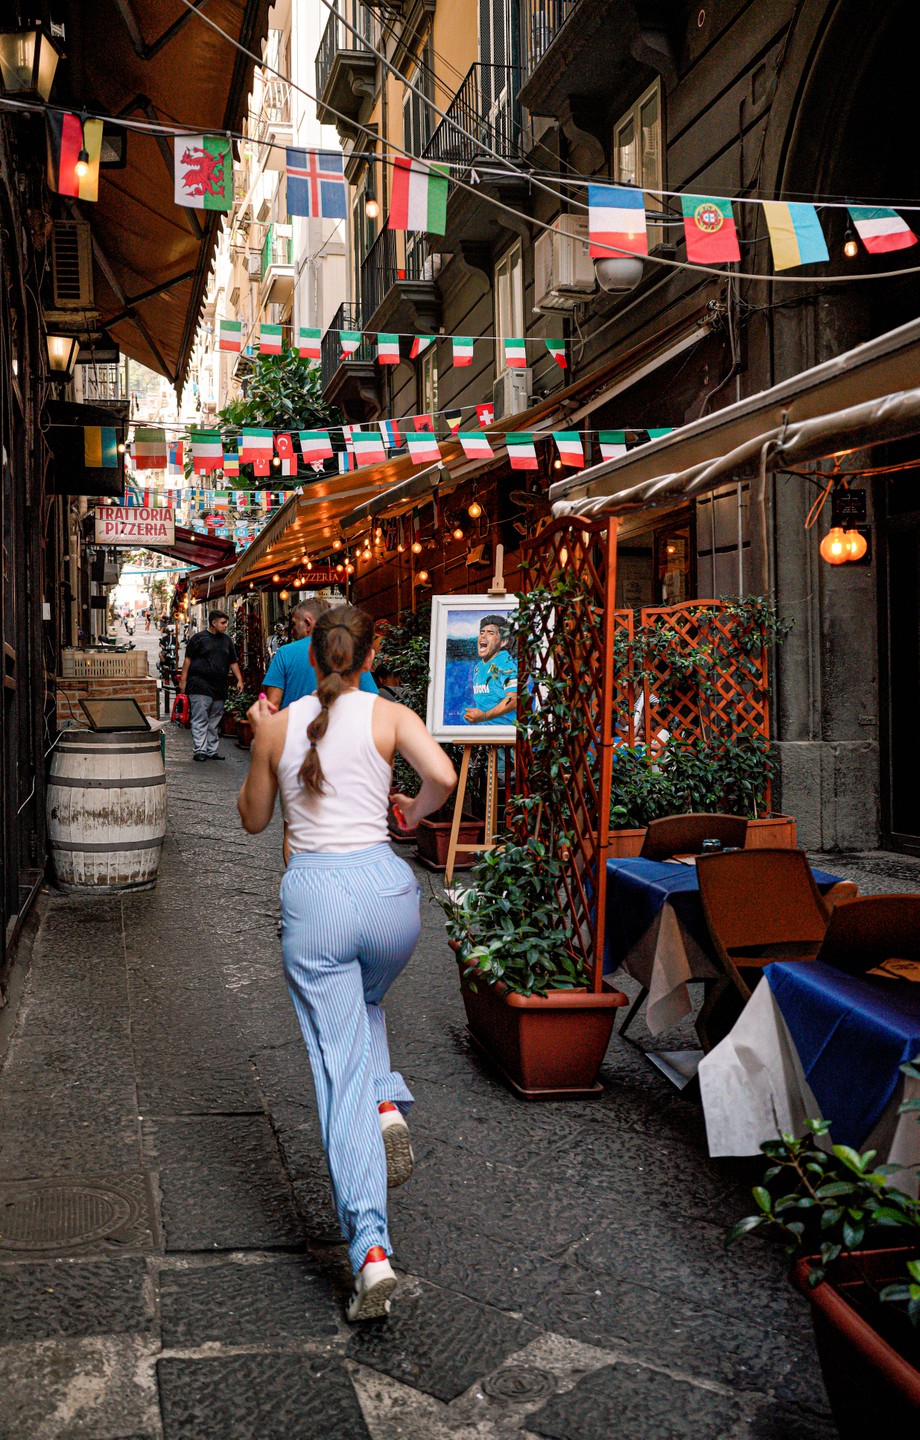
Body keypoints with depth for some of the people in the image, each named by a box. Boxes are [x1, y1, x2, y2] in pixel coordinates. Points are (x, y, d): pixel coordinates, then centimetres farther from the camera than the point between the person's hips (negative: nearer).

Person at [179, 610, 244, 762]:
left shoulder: (226, 640, 17)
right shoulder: (198, 638, 1)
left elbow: (233, 662, 20)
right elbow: (188, 660, 0)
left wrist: (239, 680, 11)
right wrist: (183, 681, -5)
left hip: (219, 687, 5)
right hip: (200, 686, -5)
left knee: (214, 721, 8)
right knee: (200, 720, -8)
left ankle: (212, 751, 14)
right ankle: (200, 751, -7)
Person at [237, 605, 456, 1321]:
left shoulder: (277, 726, 6)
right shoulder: (390, 716, 2)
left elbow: (253, 818, 16)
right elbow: (443, 775, -15)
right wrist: (416, 810, 6)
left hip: (312, 894, 0)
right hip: (385, 886, 1)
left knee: (341, 1069, 2)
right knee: (366, 1001, 35)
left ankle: (372, 1251, -5)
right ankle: (389, 1106, 10)